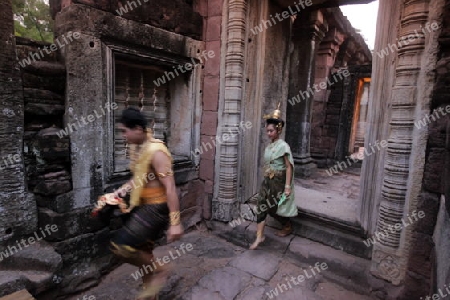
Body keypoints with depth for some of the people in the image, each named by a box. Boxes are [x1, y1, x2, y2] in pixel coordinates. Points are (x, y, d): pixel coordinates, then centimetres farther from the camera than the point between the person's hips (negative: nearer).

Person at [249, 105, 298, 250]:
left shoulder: (283, 146, -15)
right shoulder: (269, 146, 7)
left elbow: (289, 167, -17)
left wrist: (288, 186, -21)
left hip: (278, 181, -7)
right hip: (267, 181, 7)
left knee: (276, 207, 8)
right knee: (262, 206, 2)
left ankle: (288, 227, 36)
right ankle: (259, 236, 14)